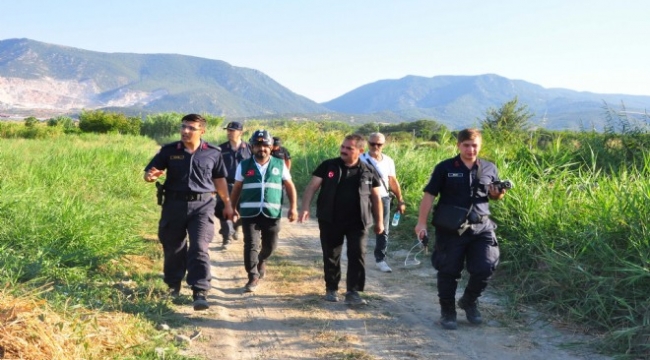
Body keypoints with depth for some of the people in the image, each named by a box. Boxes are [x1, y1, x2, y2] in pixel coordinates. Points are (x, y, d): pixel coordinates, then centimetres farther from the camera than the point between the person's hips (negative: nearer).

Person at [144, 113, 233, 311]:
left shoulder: (213, 153, 2)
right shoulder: (169, 150, 1)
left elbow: (219, 179, 14)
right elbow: (149, 172, 2)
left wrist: (227, 203, 18)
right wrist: (150, 176, -22)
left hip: (202, 206, -1)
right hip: (174, 204, 2)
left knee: (199, 248, -11)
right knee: (173, 248, 13)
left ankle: (200, 293, -12)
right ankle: (173, 285, 33)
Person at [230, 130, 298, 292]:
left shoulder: (280, 165, 4)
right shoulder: (244, 166, 5)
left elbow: (290, 187, 7)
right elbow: (236, 189, 11)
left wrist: (293, 207, -1)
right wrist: (232, 209, 11)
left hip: (272, 213, 1)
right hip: (249, 213, -1)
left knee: (270, 245, 11)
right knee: (251, 245, -7)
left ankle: (261, 262, 43)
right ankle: (253, 277, 3)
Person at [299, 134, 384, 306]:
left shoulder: (368, 172, 1)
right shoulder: (328, 166, -1)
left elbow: (376, 197, 9)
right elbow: (312, 187, -4)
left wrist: (379, 221, 8)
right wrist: (305, 208, -17)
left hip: (357, 222, 0)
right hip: (330, 221, 0)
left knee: (357, 256, -4)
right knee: (331, 256, 10)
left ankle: (353, 292, 3)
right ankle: (331, 289, 26)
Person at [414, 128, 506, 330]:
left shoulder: (489, 169, 6)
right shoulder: (445, 168, -3)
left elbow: (494, 195, 20)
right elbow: (429, 195, -3)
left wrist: (498, 195, -5)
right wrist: (422, 222, -10)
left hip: (481, 228, 3)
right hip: (450, 229, -2)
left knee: (485, 267, -3)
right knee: (449, 271, 5)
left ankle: (469, 302, 24)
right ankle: (448, 312, 22)